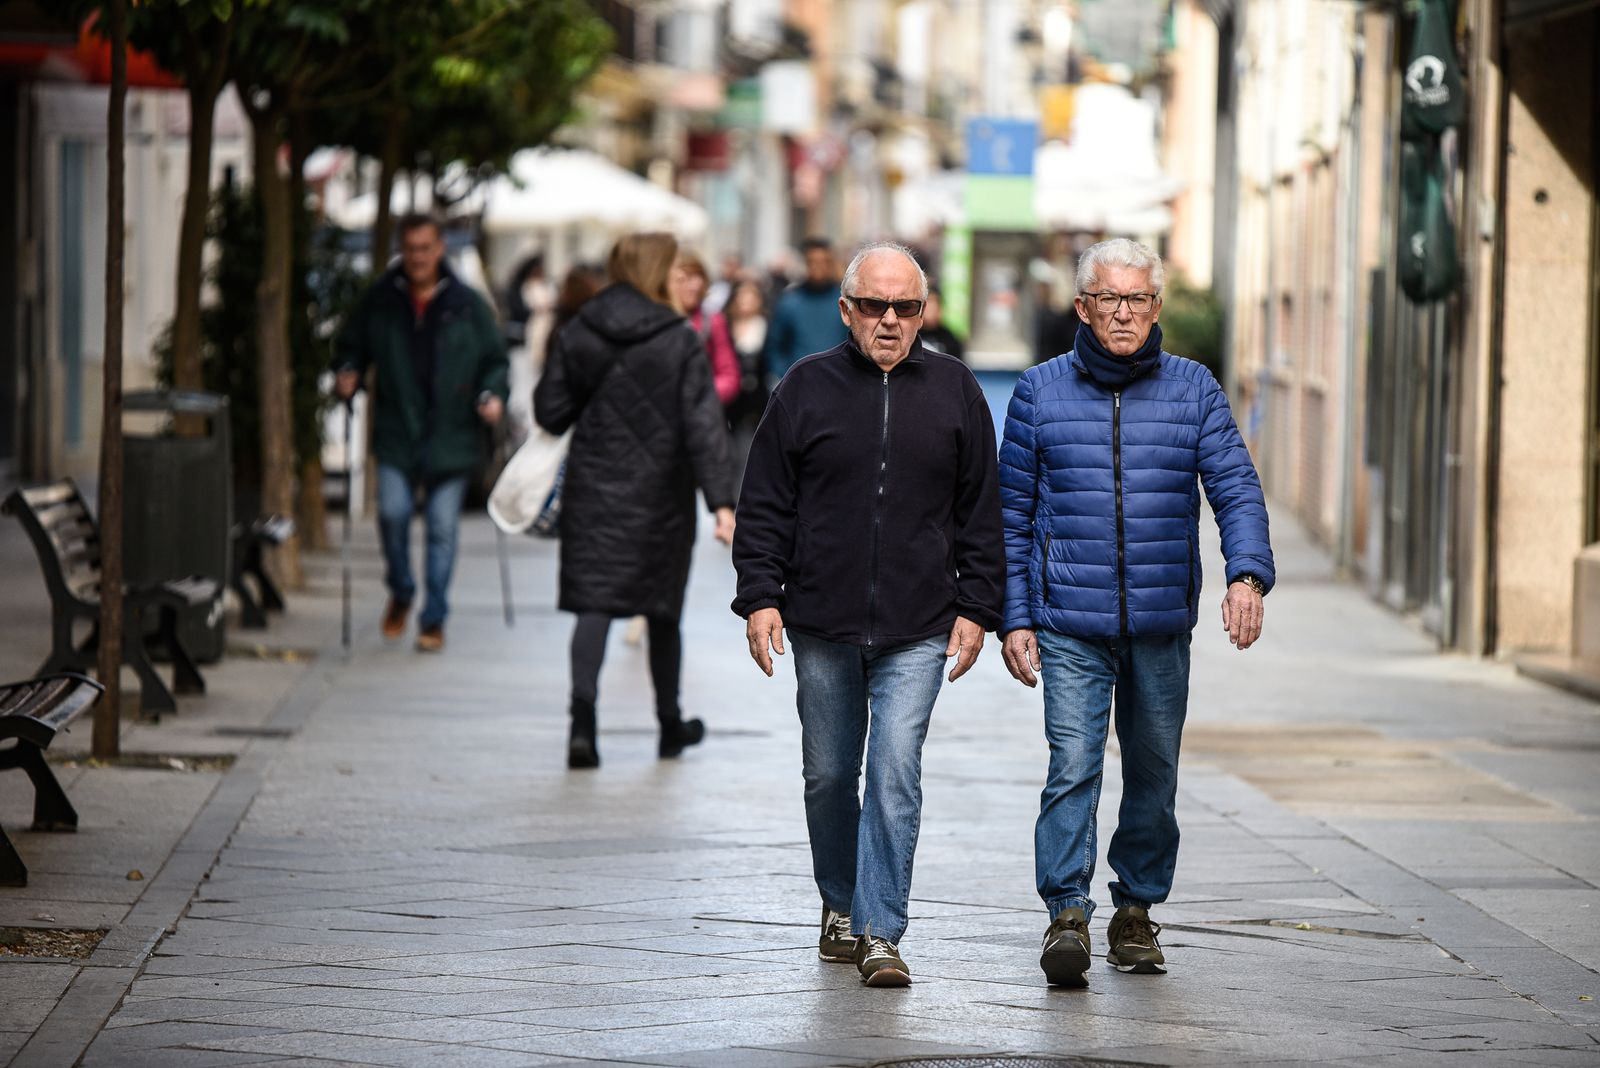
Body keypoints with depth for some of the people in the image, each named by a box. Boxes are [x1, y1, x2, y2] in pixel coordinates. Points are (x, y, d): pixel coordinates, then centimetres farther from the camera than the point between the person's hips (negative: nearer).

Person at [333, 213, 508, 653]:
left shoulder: (467, 304, 3)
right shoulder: (380, 300, 4)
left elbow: (494, 360, 11)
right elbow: (351, 347, 17)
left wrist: (492, 394, -7)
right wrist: (347, 374, -3)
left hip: (451, 434, 0)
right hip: (397, 432, 0)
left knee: (442, 526, 1)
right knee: (393, 510, -14)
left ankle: (434, 618, 12)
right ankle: (401, 592, 14)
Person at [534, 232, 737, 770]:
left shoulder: (575, 336, -1)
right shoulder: (681, 341, -8)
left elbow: (550, 412, 1)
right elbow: (703, 426, -13)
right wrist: (721, 502, -16)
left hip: (592, 490, 1)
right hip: (660, 495, -1)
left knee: (592, 604, -1)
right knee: (662, 609, 14)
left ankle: (582, 720, -21)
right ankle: (670, 724, 28)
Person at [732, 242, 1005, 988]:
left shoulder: (953, 392, 5)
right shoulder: (807, 388, 3)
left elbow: (981, 512, 9)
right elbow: (765, 504, 5)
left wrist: (975, 607, 4)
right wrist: (760, 596, -3)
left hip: (917, 631, -1)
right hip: (821, 624, 1)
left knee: (895, 774, -10)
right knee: (828, 775, 11)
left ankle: (880, 932, -7)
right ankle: (840, 906, 30)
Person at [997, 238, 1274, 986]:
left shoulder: (1194, 391, 6)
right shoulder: (1041, 392, 5)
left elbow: (1237, 488, -2)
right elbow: (1012, 512, 7)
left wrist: (1248, 573, -20)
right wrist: (1013, 617, 1)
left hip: (1162, 626, 2)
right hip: (1069, 625, -2)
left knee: (1154, 772, 9)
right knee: (1073, 764, -14)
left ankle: (1137, 911, 22)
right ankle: (1067, 914, -16)